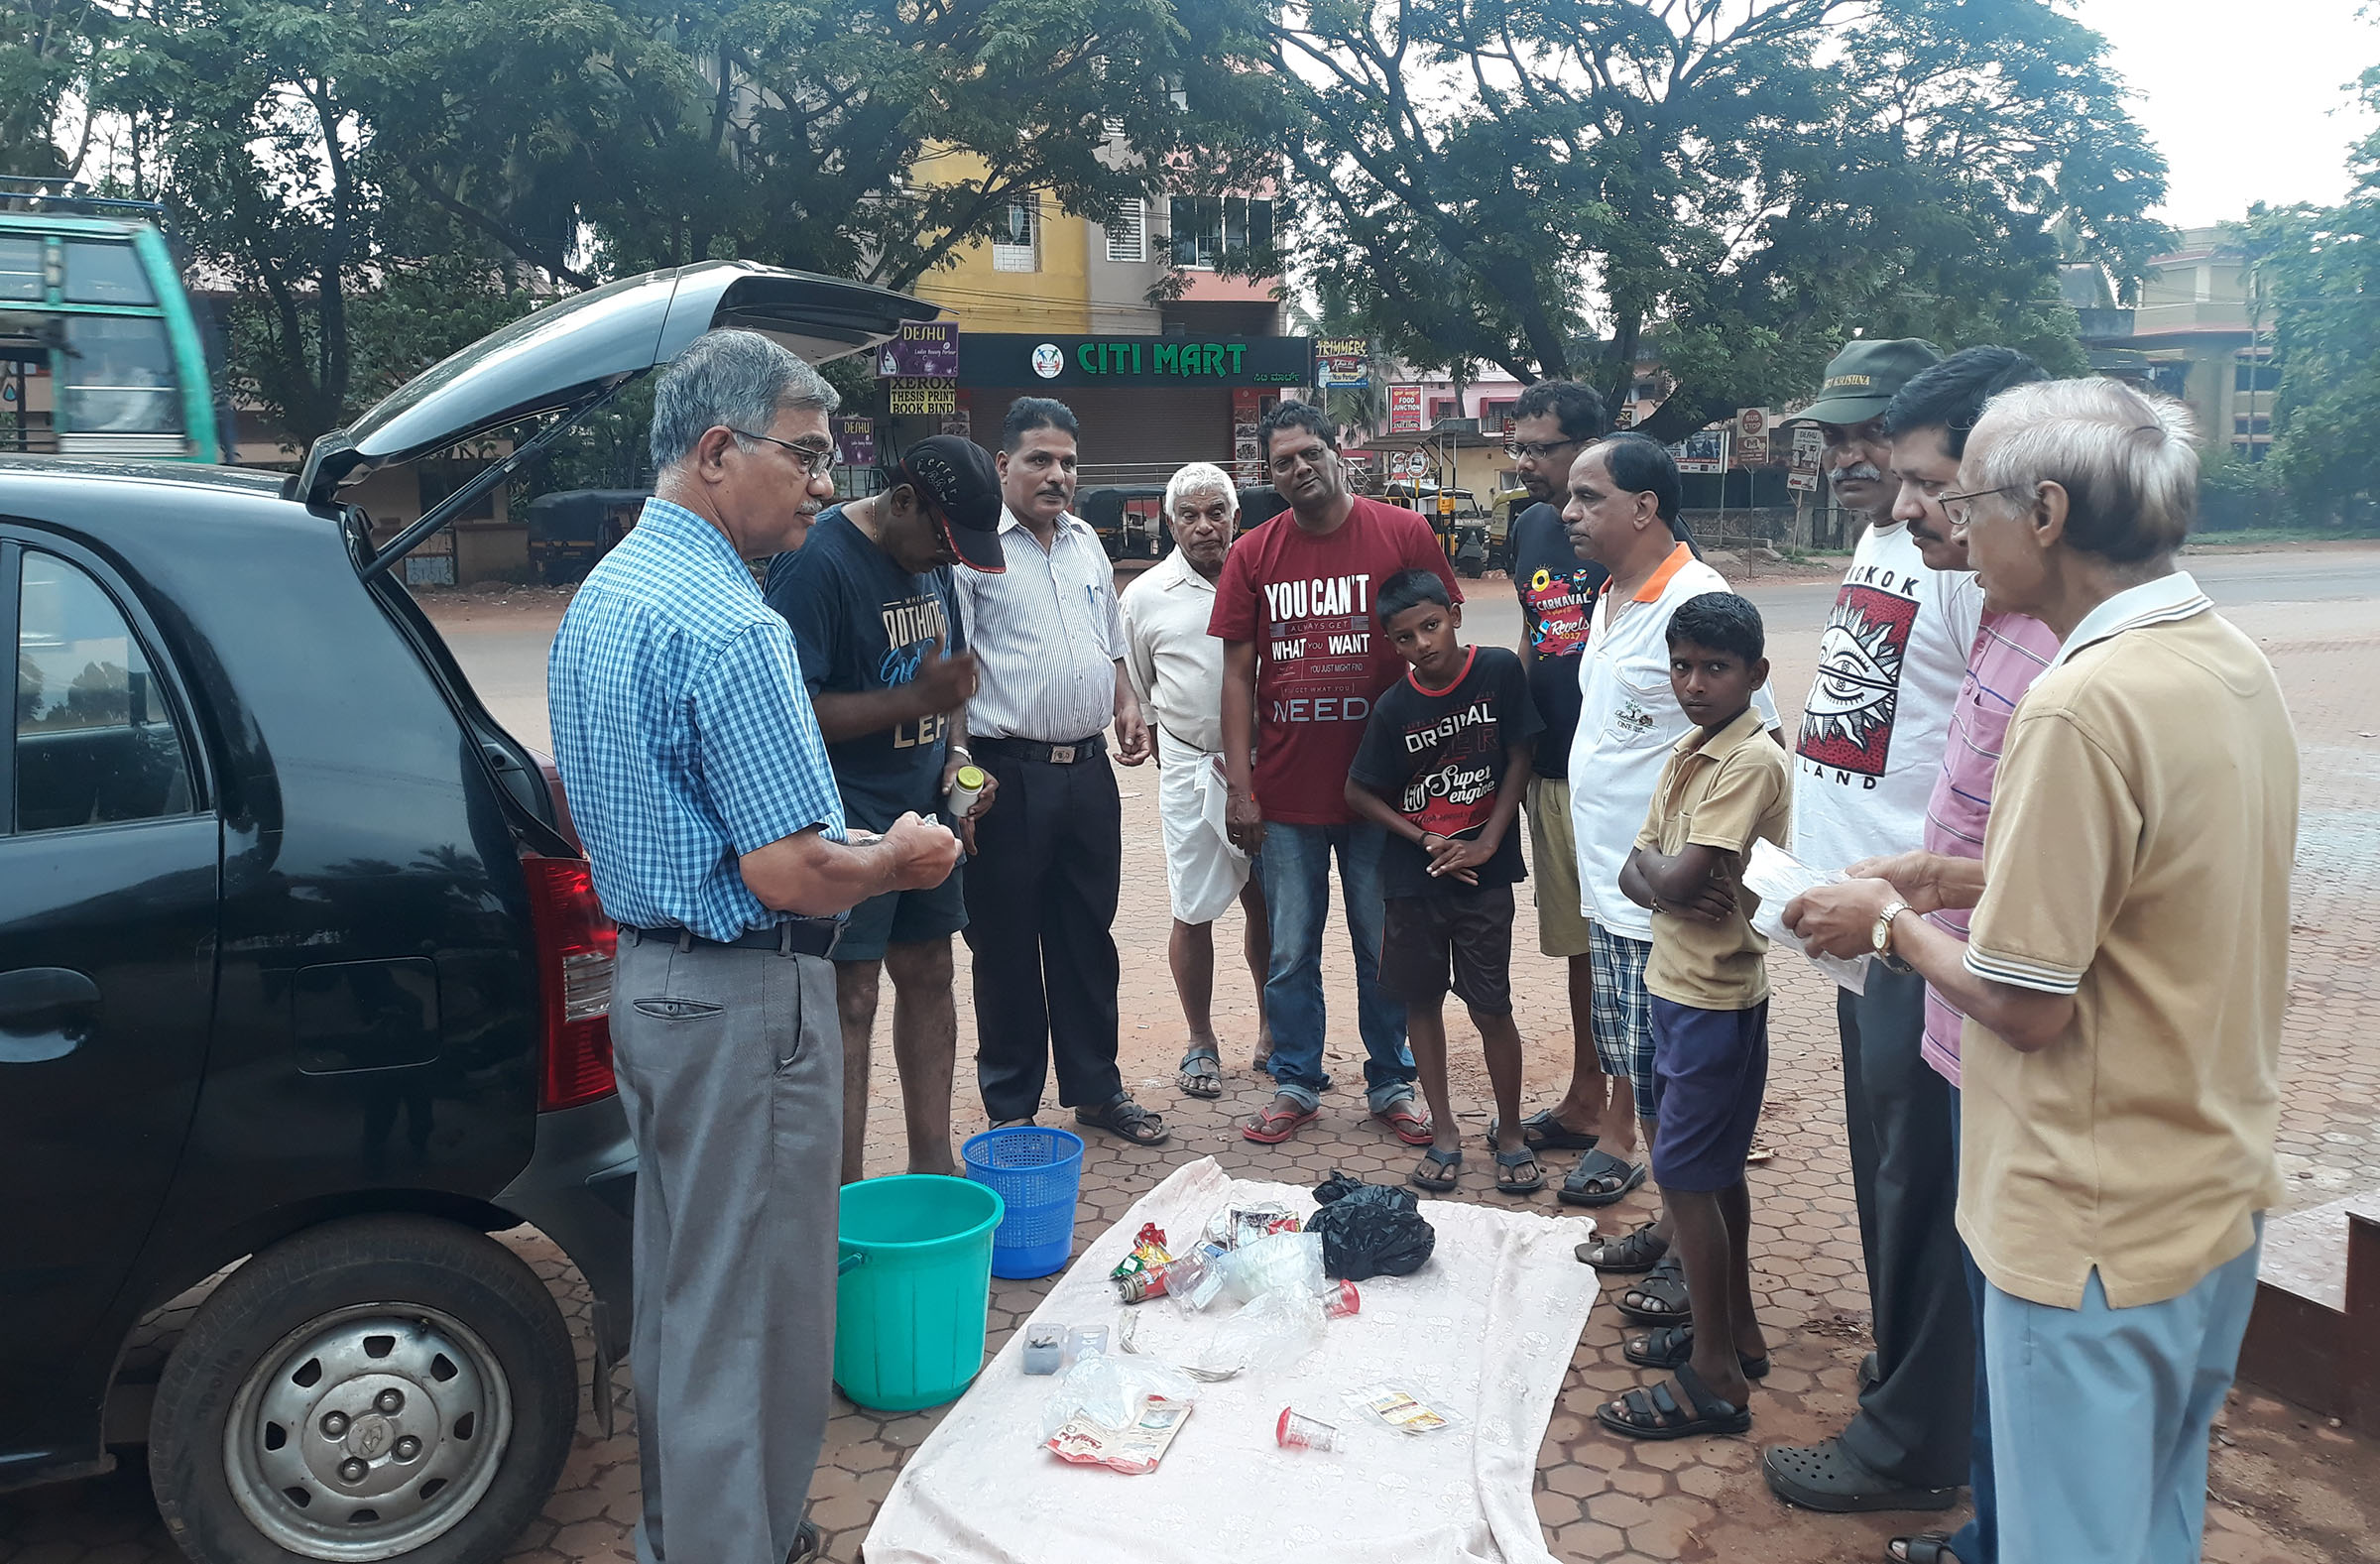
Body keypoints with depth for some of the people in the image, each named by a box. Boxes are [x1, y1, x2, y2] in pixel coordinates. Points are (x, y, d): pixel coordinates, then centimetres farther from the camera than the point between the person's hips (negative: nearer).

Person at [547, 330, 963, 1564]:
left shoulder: (599, 598, 10)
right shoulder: (727, 627, -23)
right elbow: (790, 876, -27)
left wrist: (845, 841, 15)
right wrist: (898, 860, -7)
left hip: (646, 978, 10)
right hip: (743, 999, -10)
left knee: (677, 1283, 22)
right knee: (751, 1312, 4)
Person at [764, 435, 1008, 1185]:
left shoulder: (930, 559, 10)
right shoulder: (817, 560, -17)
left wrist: (956, 750, 5)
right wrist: (916, 700, -25)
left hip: (924, 808, 8)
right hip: (848, 820, -8)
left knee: (929, 975, 13)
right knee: (850, 998, -5)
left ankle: (932, 1164, 26)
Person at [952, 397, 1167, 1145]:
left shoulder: (1086, 541, 15)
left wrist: (1126, 704, 8)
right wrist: (960, 766, -20)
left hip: (1088, 769, 7)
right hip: (1009, 774, -6)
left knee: (1088, 937, 15)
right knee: (1006, 949, 5)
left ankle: (1096, 1087, 28)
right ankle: (1010, 1108, 18)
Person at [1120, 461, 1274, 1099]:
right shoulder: (1146, 595, 1)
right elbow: (1140, 695, 11)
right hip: (1191, 768, -1)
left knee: (1266, 904, 10)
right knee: (1194, 912, 2)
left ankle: (1272, 1031, 25)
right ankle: (1201, 1041, 17)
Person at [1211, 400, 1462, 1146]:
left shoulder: (1405, 535, -4)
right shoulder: (1253, 555, 2)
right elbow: (1238, 673, 2)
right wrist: (1239, 789, -3)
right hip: (1286, 791, 2)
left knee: (1383, 946, 11)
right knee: (1290, 951, 11)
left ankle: (1391, 1084, 27)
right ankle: (1296, 1085, 27)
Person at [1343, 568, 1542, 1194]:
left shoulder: (1499, 671, -8)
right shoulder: (1394, 707, -5)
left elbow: (1520, 759, -3)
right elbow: (1359, 793, 2)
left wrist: (1487, 843, -10)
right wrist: (1426, 842, -8)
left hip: (1484, 872, -2)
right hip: (1413, 876, 2)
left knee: (1491, 1008, -1)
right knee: (1422, 1001, 10)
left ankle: (1511, 1137, 18)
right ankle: (1445, 1136, 24)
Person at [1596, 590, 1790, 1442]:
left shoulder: (1753, 763, -20)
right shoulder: (1687, 754, 9)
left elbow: (1678, 876, -26)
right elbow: (1636, 873, 4)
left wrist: (1656, 867, -5)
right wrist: (1663, 883, -17)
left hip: (1717, 997, -9)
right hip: (1677, 984, 9)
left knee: (1683, 1175, -3)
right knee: (1716, 1171, 18)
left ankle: (1715, 1377, 8)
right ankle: (1736, 1331, 33)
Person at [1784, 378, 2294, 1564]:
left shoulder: (2081, 706, -26)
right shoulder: (2234, 662, 2)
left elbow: (2026, 1005, -22)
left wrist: (1892, 922, -6)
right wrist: (1972, 881, 10)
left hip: (2099, 1236, -9)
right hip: (2218, 1200, 9)